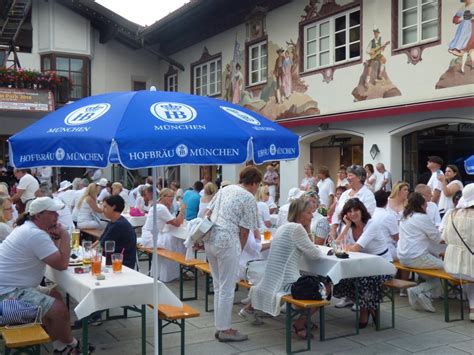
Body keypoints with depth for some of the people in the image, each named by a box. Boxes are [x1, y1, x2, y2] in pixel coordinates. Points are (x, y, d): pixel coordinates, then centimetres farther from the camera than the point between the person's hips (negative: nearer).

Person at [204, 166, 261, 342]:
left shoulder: (225, 189, 16)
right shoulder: (249, 198, -5)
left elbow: (208, 213, 15)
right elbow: (244, 230, -5)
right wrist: (240, 250, 7)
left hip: (210, 239, 8)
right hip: (227, 242, -8)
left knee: (218, 286, 16)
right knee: (227, 288, 2)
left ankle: (219, 326, 25)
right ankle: (225, 329, 9)